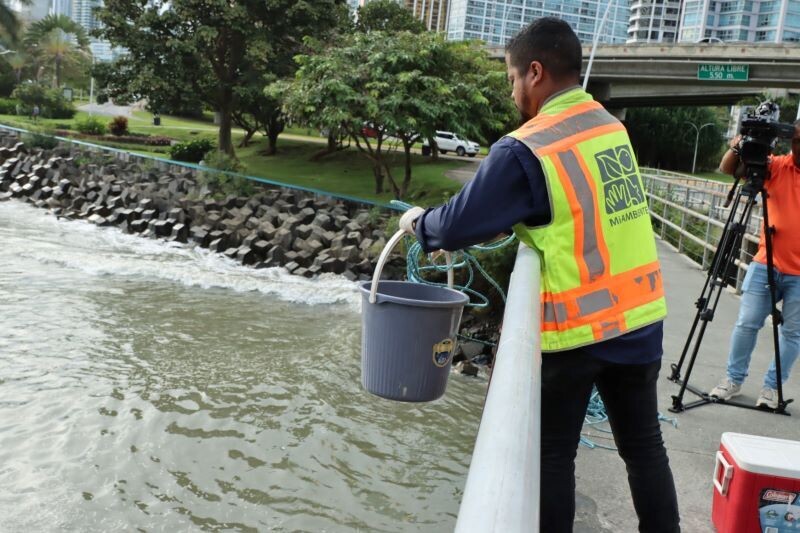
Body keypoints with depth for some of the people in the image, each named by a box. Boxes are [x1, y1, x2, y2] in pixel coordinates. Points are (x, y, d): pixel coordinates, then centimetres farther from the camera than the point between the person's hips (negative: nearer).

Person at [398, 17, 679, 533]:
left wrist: (420, 222, 7)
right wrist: (517, 222, 15)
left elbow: (460, 224, -12)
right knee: (644, 444, 17)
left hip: (575, 327, -6)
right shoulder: (612, 126, 5)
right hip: (641, 315, 6)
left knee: (553, 455, 11)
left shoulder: (526, 149, -17)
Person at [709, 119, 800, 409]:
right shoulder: (777, 166, -1)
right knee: (746, 323, 3)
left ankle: (772, 387, 19)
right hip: (766, 263, 1)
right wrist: (737, 148, -28)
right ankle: (734, 379, 17)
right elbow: (728, 169, -6)